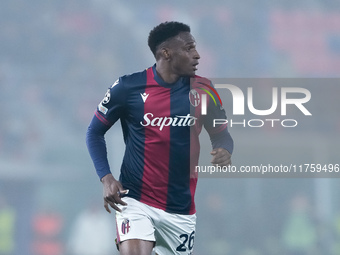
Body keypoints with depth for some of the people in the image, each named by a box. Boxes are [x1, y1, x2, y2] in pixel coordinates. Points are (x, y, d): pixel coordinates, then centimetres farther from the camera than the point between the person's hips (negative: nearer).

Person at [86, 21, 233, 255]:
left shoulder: (203, 90, -1)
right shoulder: (127, 87, -8)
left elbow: (221, 133, 12)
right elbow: (95, 132, 4)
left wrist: (224, 151, -13)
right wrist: (106, 178, -9)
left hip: (181, 208, 4)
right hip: (136, 201, -4)